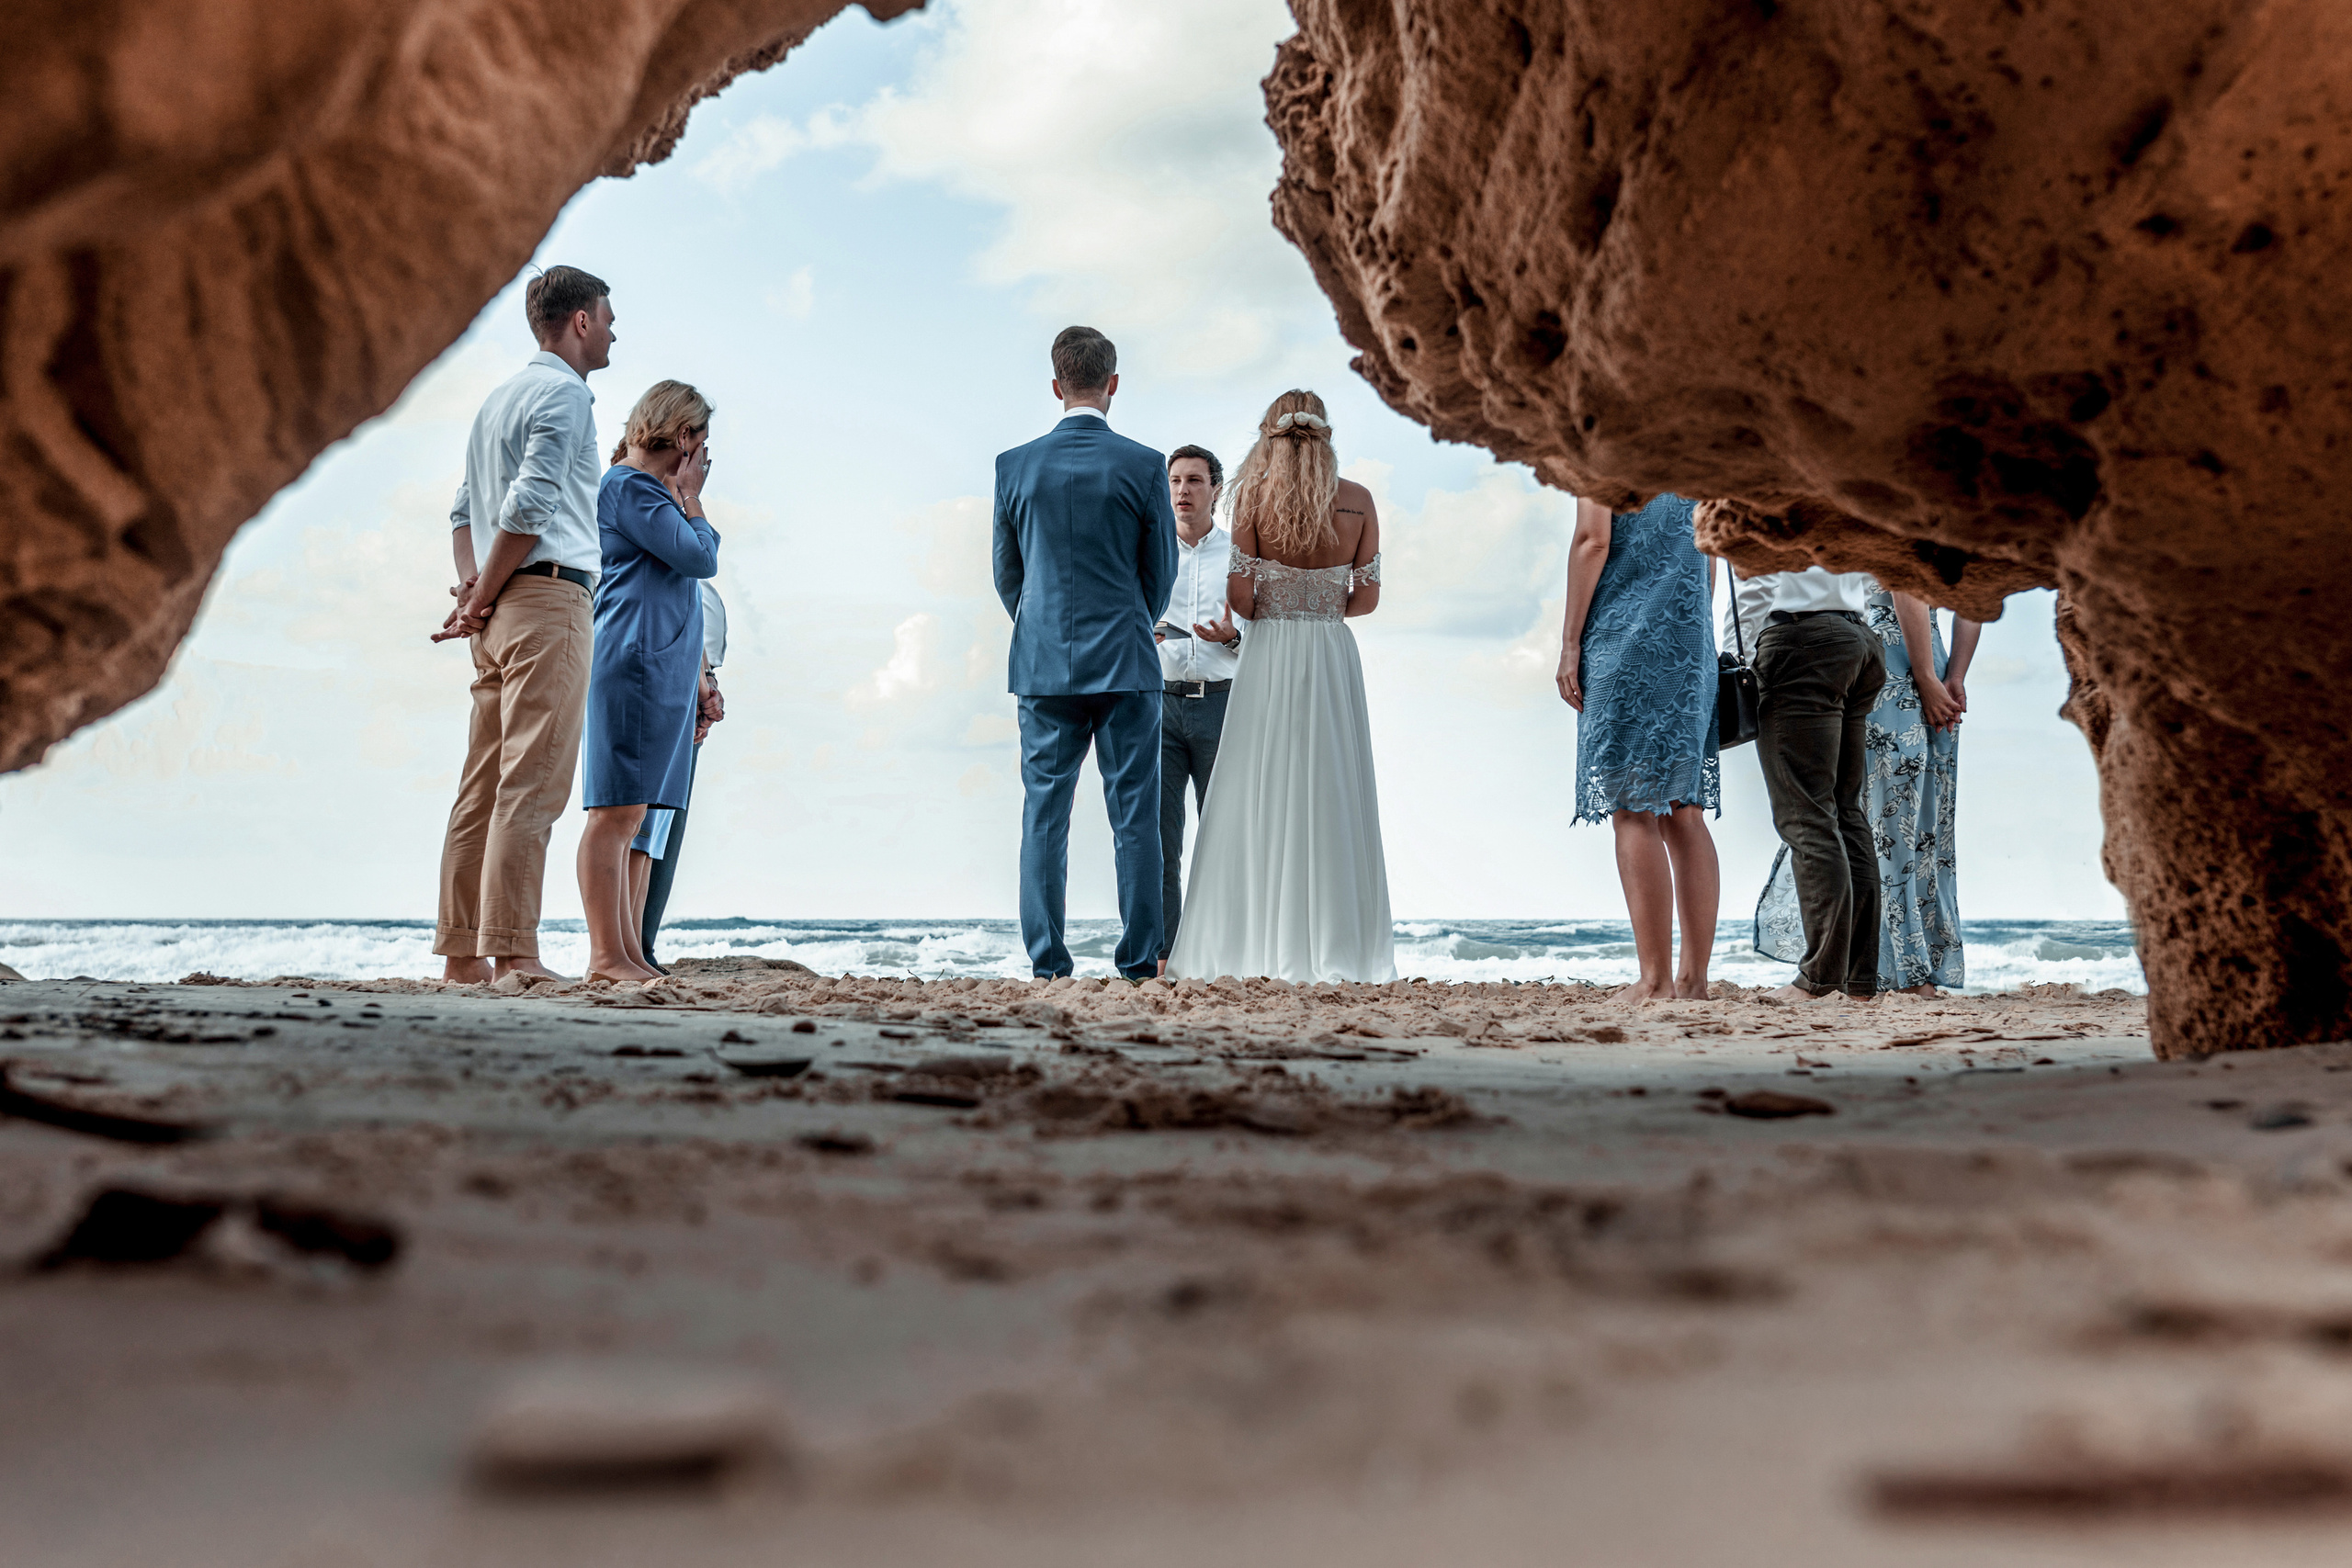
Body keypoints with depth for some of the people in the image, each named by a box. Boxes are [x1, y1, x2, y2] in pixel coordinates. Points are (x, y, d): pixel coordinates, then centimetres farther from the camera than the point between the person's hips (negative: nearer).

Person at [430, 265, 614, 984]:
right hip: (548, 596, -9)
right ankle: (512, 951, -15)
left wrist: (473, 587, 8)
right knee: (532, 784, -12)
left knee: (485, 783, 7)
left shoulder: (500, 397, 24)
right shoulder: (565, 393, -5)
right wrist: (483, 598, -7)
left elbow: (464, 507, 22)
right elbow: (530, 506, -15)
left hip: (503, 609, 9)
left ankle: (461, 951, 8)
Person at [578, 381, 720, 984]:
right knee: (616, 811, -11)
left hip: (663, 671, 10)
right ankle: (607, 956, -12)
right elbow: (700, 557, -12)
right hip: (634, 662, -10)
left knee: (628, 816, 7)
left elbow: (693, 564, 27)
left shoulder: (651, 489, 24)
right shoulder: (628, 485, -6)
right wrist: (691, 498, 1)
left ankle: (628, 954, 7)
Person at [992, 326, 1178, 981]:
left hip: (1043, 663, 2)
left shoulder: (1015, 466, 1)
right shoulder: (1144, 466, -4)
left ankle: (1047, 962, 6)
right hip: (1127, 663, -1)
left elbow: (1006, 572, 9)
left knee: (1044, 816, 6)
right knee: (1135, 817, 3)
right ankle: (1139, 962, 4)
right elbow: (1161, 572, 4)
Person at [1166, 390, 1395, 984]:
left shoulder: (1254, 492, -3)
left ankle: (1260, 949, 0)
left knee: (1259, 795, 1)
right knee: (1332, 797, 5)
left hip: (1269, 654, -2)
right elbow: (1368, 595, 5)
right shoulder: (1358, 500, 4)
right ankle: (1337, 951, 5)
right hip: (1334, 656, 2)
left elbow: (1240, 593, -6)